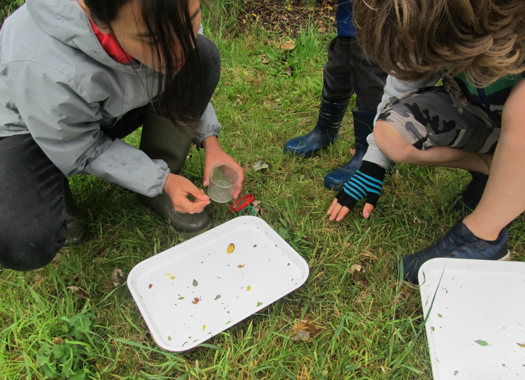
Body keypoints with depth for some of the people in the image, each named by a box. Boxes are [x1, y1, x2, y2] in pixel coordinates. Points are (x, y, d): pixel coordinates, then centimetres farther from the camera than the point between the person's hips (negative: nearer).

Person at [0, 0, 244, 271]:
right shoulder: (43, 71, -42)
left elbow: (189, 86, -2)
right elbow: (83, 152, -22)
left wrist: (209, 140, -13)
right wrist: (162, 180, -25)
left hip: (112, 108, 6)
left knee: (203, 58, -19)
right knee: (22, 246, -33)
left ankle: (157, 193, -4)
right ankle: (54, 194, 6)